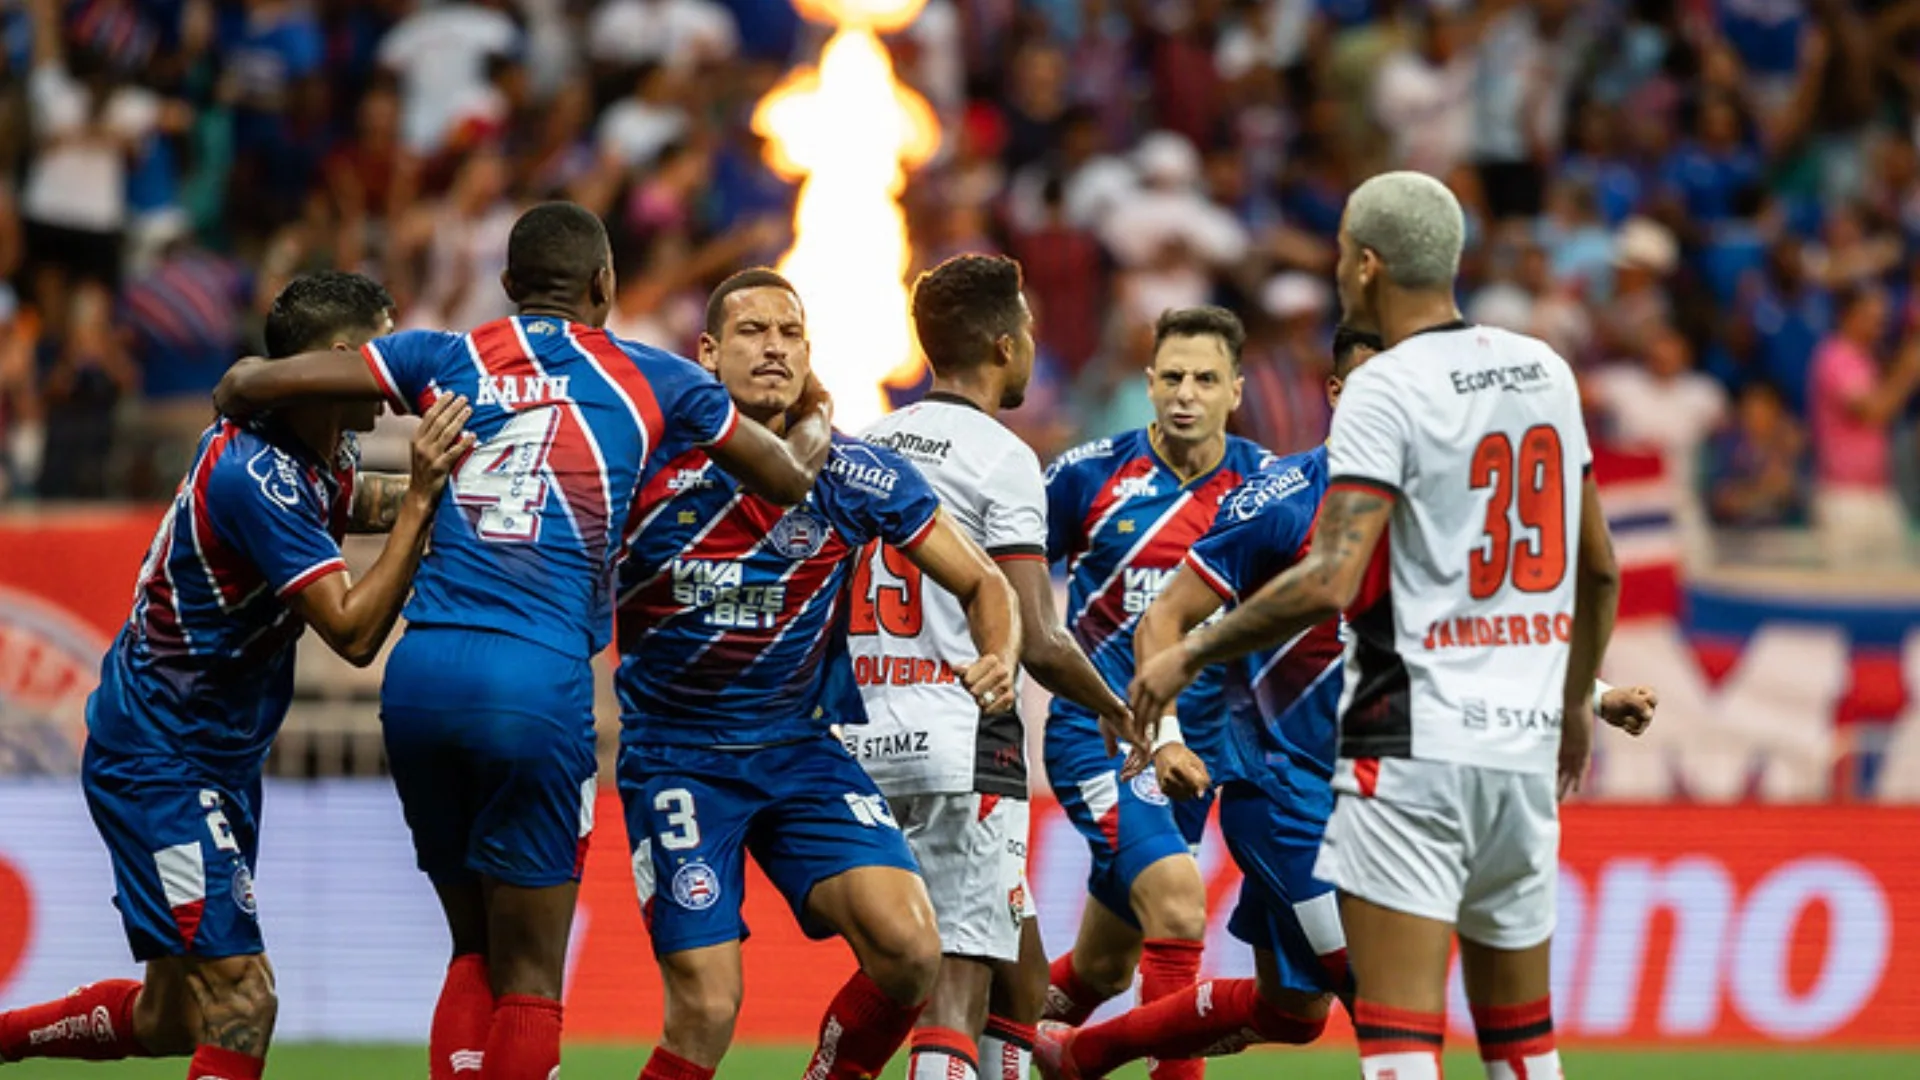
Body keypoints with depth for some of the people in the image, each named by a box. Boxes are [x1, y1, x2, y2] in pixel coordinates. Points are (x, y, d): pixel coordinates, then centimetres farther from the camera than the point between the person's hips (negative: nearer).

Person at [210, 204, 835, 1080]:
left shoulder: (446, 359, 12)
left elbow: (249, 384, 6)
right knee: (528, 977, 1)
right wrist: (817, 420, 45)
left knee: (476, 956, 17)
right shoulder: (650, 380, 8)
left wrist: (238, 394, 30)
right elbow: (787, 478, 22)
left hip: (419, 672, 4)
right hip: (535, 681, -3)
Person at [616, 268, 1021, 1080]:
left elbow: (982, 585, 2)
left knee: (908, 950, -17)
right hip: (676, 760, -2)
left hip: (803, 750, 2)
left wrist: (998, 663, -17)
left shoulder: (855, 477, -6)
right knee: (706, 1008, -13)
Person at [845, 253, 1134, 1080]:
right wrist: (1118, 711, 3)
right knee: (960, 984, -11)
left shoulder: (867, 447, 13)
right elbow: (1037, 642, -13)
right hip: (965, 743, -8)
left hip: (869, 742, 8)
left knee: (1019, 972, 18)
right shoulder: (1000, 457, -9)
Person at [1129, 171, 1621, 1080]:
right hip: (1527, 747, 7)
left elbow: (1329, 583, -20)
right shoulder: (1544, 373, 10)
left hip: (1414, 744, -7)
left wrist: (1191, 654, -9)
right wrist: (1575, 700, 32)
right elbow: (1599, 570, 18)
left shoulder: (1386, 392, -11)